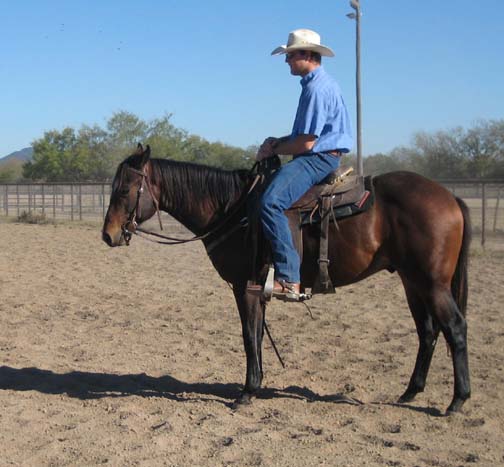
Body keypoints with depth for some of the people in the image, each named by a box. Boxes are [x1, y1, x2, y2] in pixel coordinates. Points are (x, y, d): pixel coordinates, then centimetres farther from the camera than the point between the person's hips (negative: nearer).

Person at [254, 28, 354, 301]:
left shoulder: (317, 88, -15)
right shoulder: (319, 84, 19)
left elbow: (306, 143, -19)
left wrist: (274, 150, -5)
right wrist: (278, 142, 10)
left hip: (318, 159, -12)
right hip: (317, 158, 12)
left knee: (271, 202, -30)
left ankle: (289, 279, -33)